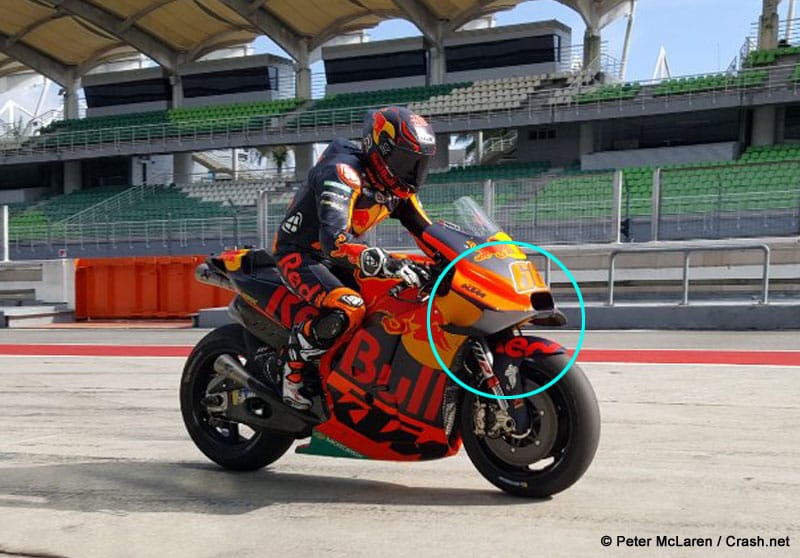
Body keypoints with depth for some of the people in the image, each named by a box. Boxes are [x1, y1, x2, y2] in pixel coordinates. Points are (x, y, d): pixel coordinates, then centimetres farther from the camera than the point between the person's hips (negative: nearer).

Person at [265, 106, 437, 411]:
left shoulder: (396, 186, 1)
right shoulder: (343, 172, -27)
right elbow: (335, 240, -40)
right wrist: (392, 265, -48)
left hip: (337, 259, 9)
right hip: (300, 254, -9)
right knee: (347, 308, -33)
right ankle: (289, 368, -14)